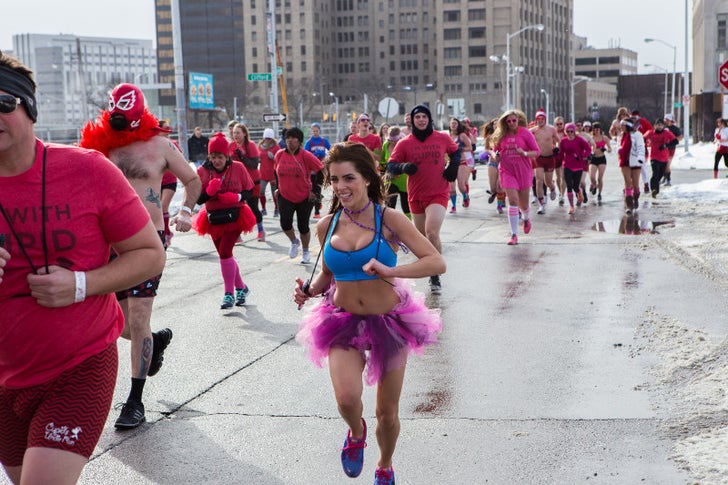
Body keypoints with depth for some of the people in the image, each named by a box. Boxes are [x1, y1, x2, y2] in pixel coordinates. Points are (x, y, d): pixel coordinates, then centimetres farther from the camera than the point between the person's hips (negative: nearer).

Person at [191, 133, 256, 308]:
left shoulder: (237, 168, -6)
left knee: (225, 252, -17)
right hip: (214, 219, 4)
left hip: (235, 216, -4)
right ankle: (241, 287, 33)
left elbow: (249, 192, -1)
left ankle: (229, 294, -8)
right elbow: (198, 199, -3)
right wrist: (209, 191, -23)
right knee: (224, 255, 12)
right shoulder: (203, 171, -2)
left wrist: (237, 197, -21)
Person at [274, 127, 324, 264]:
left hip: (304, 198, -2)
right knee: (285, 223, -12)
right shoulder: (279, 155, -1)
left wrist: (314, 190, -10)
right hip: (285, 197, 3)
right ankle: (294, 242, 21)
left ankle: (306, 252, 29)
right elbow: (276, 171, 18)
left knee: (303, 226, 5)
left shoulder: (306, 156, -14)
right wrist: (279, 187, 13)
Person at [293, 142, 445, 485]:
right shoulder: (327, 225, -1)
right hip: (343, 323, 1)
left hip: (389, 323, -1)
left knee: (387, 413, 9)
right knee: (347, 399, -23)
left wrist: (390, 271, -31)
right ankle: (356, 432, 14)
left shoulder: (388, 219, -12)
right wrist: (309, 290, -6)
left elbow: (437, 263, -18)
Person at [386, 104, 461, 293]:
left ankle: (435, 278, -13)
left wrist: (453, 166, 2)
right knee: (422, 236, 12)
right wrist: (403, 167, -24)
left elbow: (456, 150, 20)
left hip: (438, 194, -2)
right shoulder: (404, 143, -2)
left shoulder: (443, 138, 0)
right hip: (415, 197, 3)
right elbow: (390, 165, -3)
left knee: (432, 232, -21)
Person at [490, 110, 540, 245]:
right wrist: (495, 156, -6)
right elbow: (497, 150, 17)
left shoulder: (525, 133, -5)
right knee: (513, 201, -14)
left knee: (523, 204, 9)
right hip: (507, 171, 1)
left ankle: (526, 219, 47)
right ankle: (514, 234, -10)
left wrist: (525, 153, -23)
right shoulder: (501, 135, 2)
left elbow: (537, 152, -4)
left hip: (524, 171, 0)